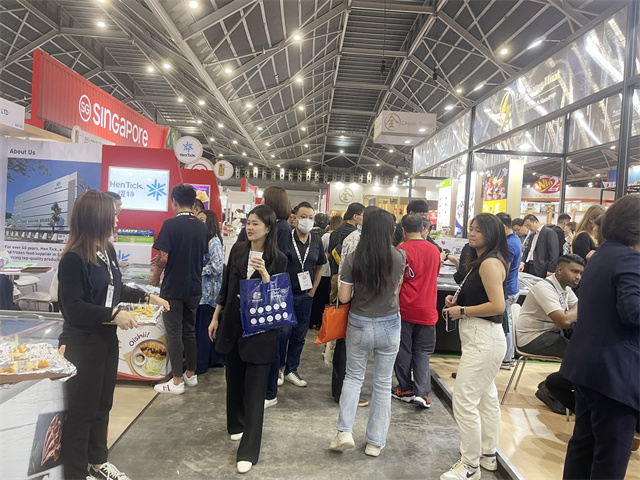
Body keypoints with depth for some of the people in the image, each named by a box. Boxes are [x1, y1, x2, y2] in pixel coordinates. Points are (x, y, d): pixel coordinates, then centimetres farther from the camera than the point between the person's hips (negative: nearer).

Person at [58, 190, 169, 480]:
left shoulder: (107, 250, 3)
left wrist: (147, 297, 11)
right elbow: (72, 307, -21)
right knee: (82, 411, 7)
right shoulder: (73, 258, -20)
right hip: (82, 344, -8)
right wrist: (113, 314, -27)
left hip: (107, 339, 8)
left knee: (102, 405, 21)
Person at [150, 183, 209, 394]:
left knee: (174, 333, 3)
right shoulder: (202, 227, 3)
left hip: (173, 288, -5)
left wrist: (155, 277, -1)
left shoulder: (171, 224, -15)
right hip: (194, 288, 5)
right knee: (190, 330, 17)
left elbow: (163, 258, -18)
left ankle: (176, 382, 10)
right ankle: (191, 374, 26)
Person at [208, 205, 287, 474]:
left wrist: (263, 273, -26)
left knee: (254, 388, -1)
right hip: (232, 325, 4)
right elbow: (226, 286, 9)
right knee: (234, 379, 19)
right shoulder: (237, 250, 2)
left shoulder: (278, 259, -9)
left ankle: (249, 451, 9)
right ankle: (236, 424, 43)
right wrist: (215, 317, 10)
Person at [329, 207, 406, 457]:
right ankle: (375, 442, 23)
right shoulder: (399, 257, -10)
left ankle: (344, 431, 8)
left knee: (353, 377, 19)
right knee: (383, 383, 14)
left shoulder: (352, 259, -14)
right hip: (389, 326, 1)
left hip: (359, 325, -1)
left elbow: (344, 297, -9)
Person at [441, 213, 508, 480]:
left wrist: (462, 312, -16)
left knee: (464, 401, -6)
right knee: (486, 397, 19)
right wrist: (457, 301, 6)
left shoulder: (491, 263, -17)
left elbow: (497, 306, -24)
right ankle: (488, 455, 34)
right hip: (479, 337, 11)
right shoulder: (479, 261, 14)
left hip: (484, 338, -11)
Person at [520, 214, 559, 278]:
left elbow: (554, 253, -12)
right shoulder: (532, 235, 20)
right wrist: (522, 262, 0)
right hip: (529, 268, 7)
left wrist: (551, 270, -17)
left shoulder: (549, 232, -6)